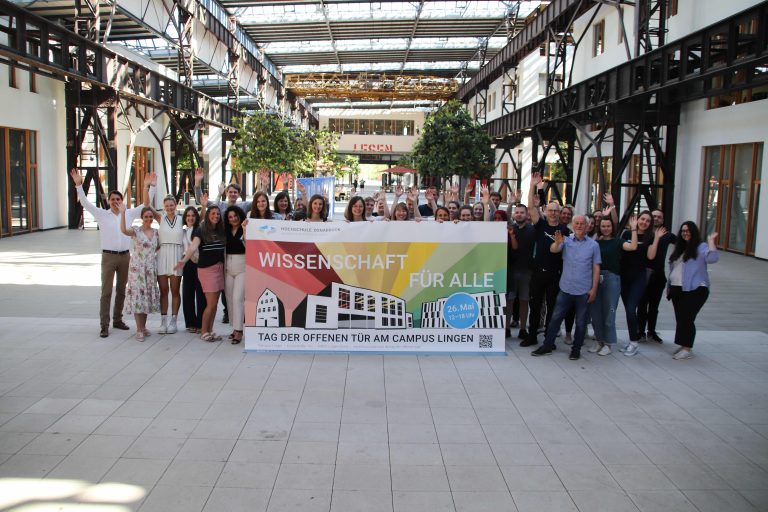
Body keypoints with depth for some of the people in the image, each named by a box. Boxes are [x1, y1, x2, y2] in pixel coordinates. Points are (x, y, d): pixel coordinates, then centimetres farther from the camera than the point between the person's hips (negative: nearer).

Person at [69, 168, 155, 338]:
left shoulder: (129, 214, 7)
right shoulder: (102, 215, 1)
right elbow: (85, 203, -6)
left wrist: (151, 187, 6)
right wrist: (78, 185, -16)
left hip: (125, 256, 3)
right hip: (108, 256, -3)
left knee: (121, 290, 12)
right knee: (106, 292, -3)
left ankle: (117, 320, 24)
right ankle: (104, 325, -1)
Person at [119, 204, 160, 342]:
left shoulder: (156, 232, 9)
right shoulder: (136, 230, -5)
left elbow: (159, 247, 25)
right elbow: (123, 230, -28)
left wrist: (151, 252, 7)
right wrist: (122, 213, -35)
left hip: (151, 269, 5)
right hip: (137, 268, -5)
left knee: (148, 296, 11)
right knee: (138, 296, -6)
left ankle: (143, 327, 23)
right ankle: (139, 330, 0)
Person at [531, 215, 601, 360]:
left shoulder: (593, 245, -1)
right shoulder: (566, 241, 2)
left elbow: (596, 268, 1)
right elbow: (553, 250, -16)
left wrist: (594, 289, -4)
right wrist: (557, 243, -39)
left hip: (584, 291, -1)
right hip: (565, 289, 1)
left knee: (581, 322, 9)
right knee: (555, 318, 7)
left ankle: (576, 349, 22)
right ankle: (547, 346, 16)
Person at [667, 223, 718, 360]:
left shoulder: (701, 247, -5)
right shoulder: (679, 248, 18)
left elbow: (713, 258, -25)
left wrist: (711, 241, -22)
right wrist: (669, 286, 19)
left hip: (695, 290, -8)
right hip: (677, 290, 8)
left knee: (687, 318, -9)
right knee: (680, 319, 10)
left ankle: (687, 349, -3)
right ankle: (683, 346, 21)